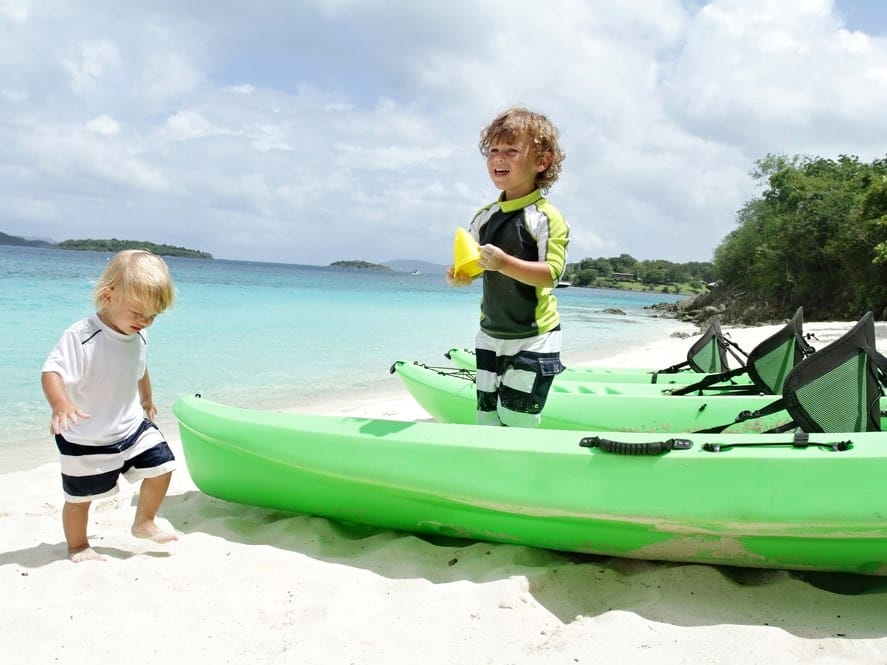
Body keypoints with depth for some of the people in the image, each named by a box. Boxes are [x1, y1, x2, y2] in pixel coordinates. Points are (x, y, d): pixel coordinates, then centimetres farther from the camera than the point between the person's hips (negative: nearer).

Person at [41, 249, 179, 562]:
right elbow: (52, 372, -32)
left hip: (132, 426, 6)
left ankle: (144, 523, 26)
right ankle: (77, 546, 34)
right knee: (80, 497, 8)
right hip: (86, 439, -5)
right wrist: (61, 404, -51)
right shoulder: (80, 337, -26)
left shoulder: (139, 338, -3)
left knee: (161, 468, 2)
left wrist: (147, 400, 31)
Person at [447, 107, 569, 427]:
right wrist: (459, 276, -12)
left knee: (516, 422, -2)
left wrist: (504, 262, -36)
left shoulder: (546, 217, -15)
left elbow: (551, 273, -24)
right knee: (486, 419, 12)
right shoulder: (484, 217, 5)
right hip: (490, 336, 6)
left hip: (534, 339, -6)